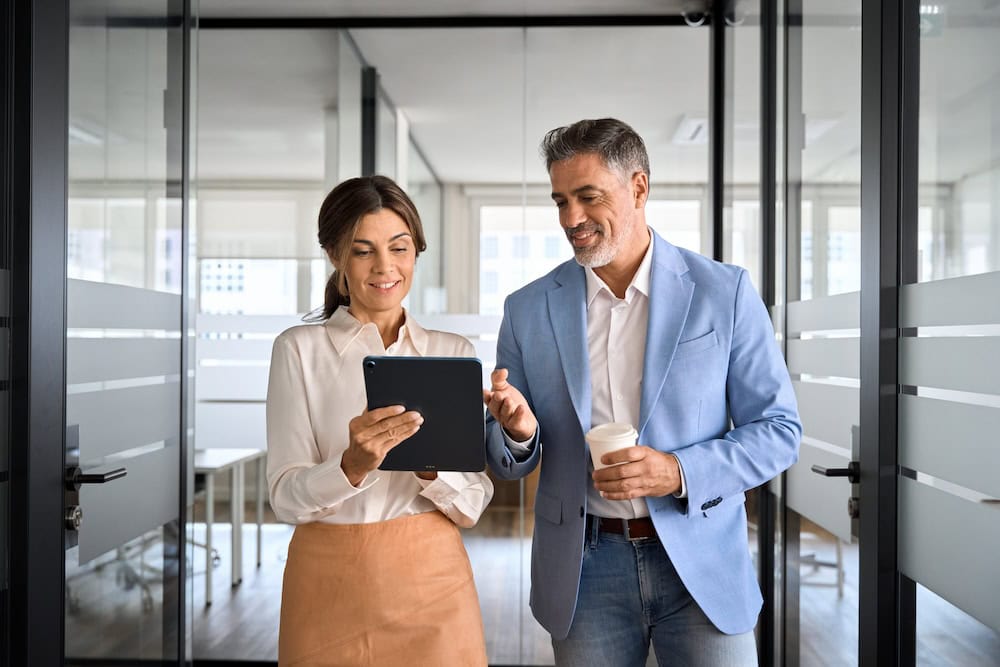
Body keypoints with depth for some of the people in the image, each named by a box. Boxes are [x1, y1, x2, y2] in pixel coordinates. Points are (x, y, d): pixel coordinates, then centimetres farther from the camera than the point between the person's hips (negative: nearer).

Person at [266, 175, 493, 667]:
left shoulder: (455, 354, 2)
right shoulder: (300, 349, -3)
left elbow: (473, 505, 0)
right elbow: (286, 498, -8)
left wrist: (430, 465, -20)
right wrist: (352, 466, -26)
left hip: (433, 579, 1)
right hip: (329, 581, -1)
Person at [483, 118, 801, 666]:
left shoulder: (723, 292, -5)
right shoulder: (528, 310, 0)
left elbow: (779, 431, -2)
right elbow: (508, 462, 6)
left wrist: (679, 472, -18)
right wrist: (518, 431, -18)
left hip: (700, 560, -1)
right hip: (583, 568, 2)